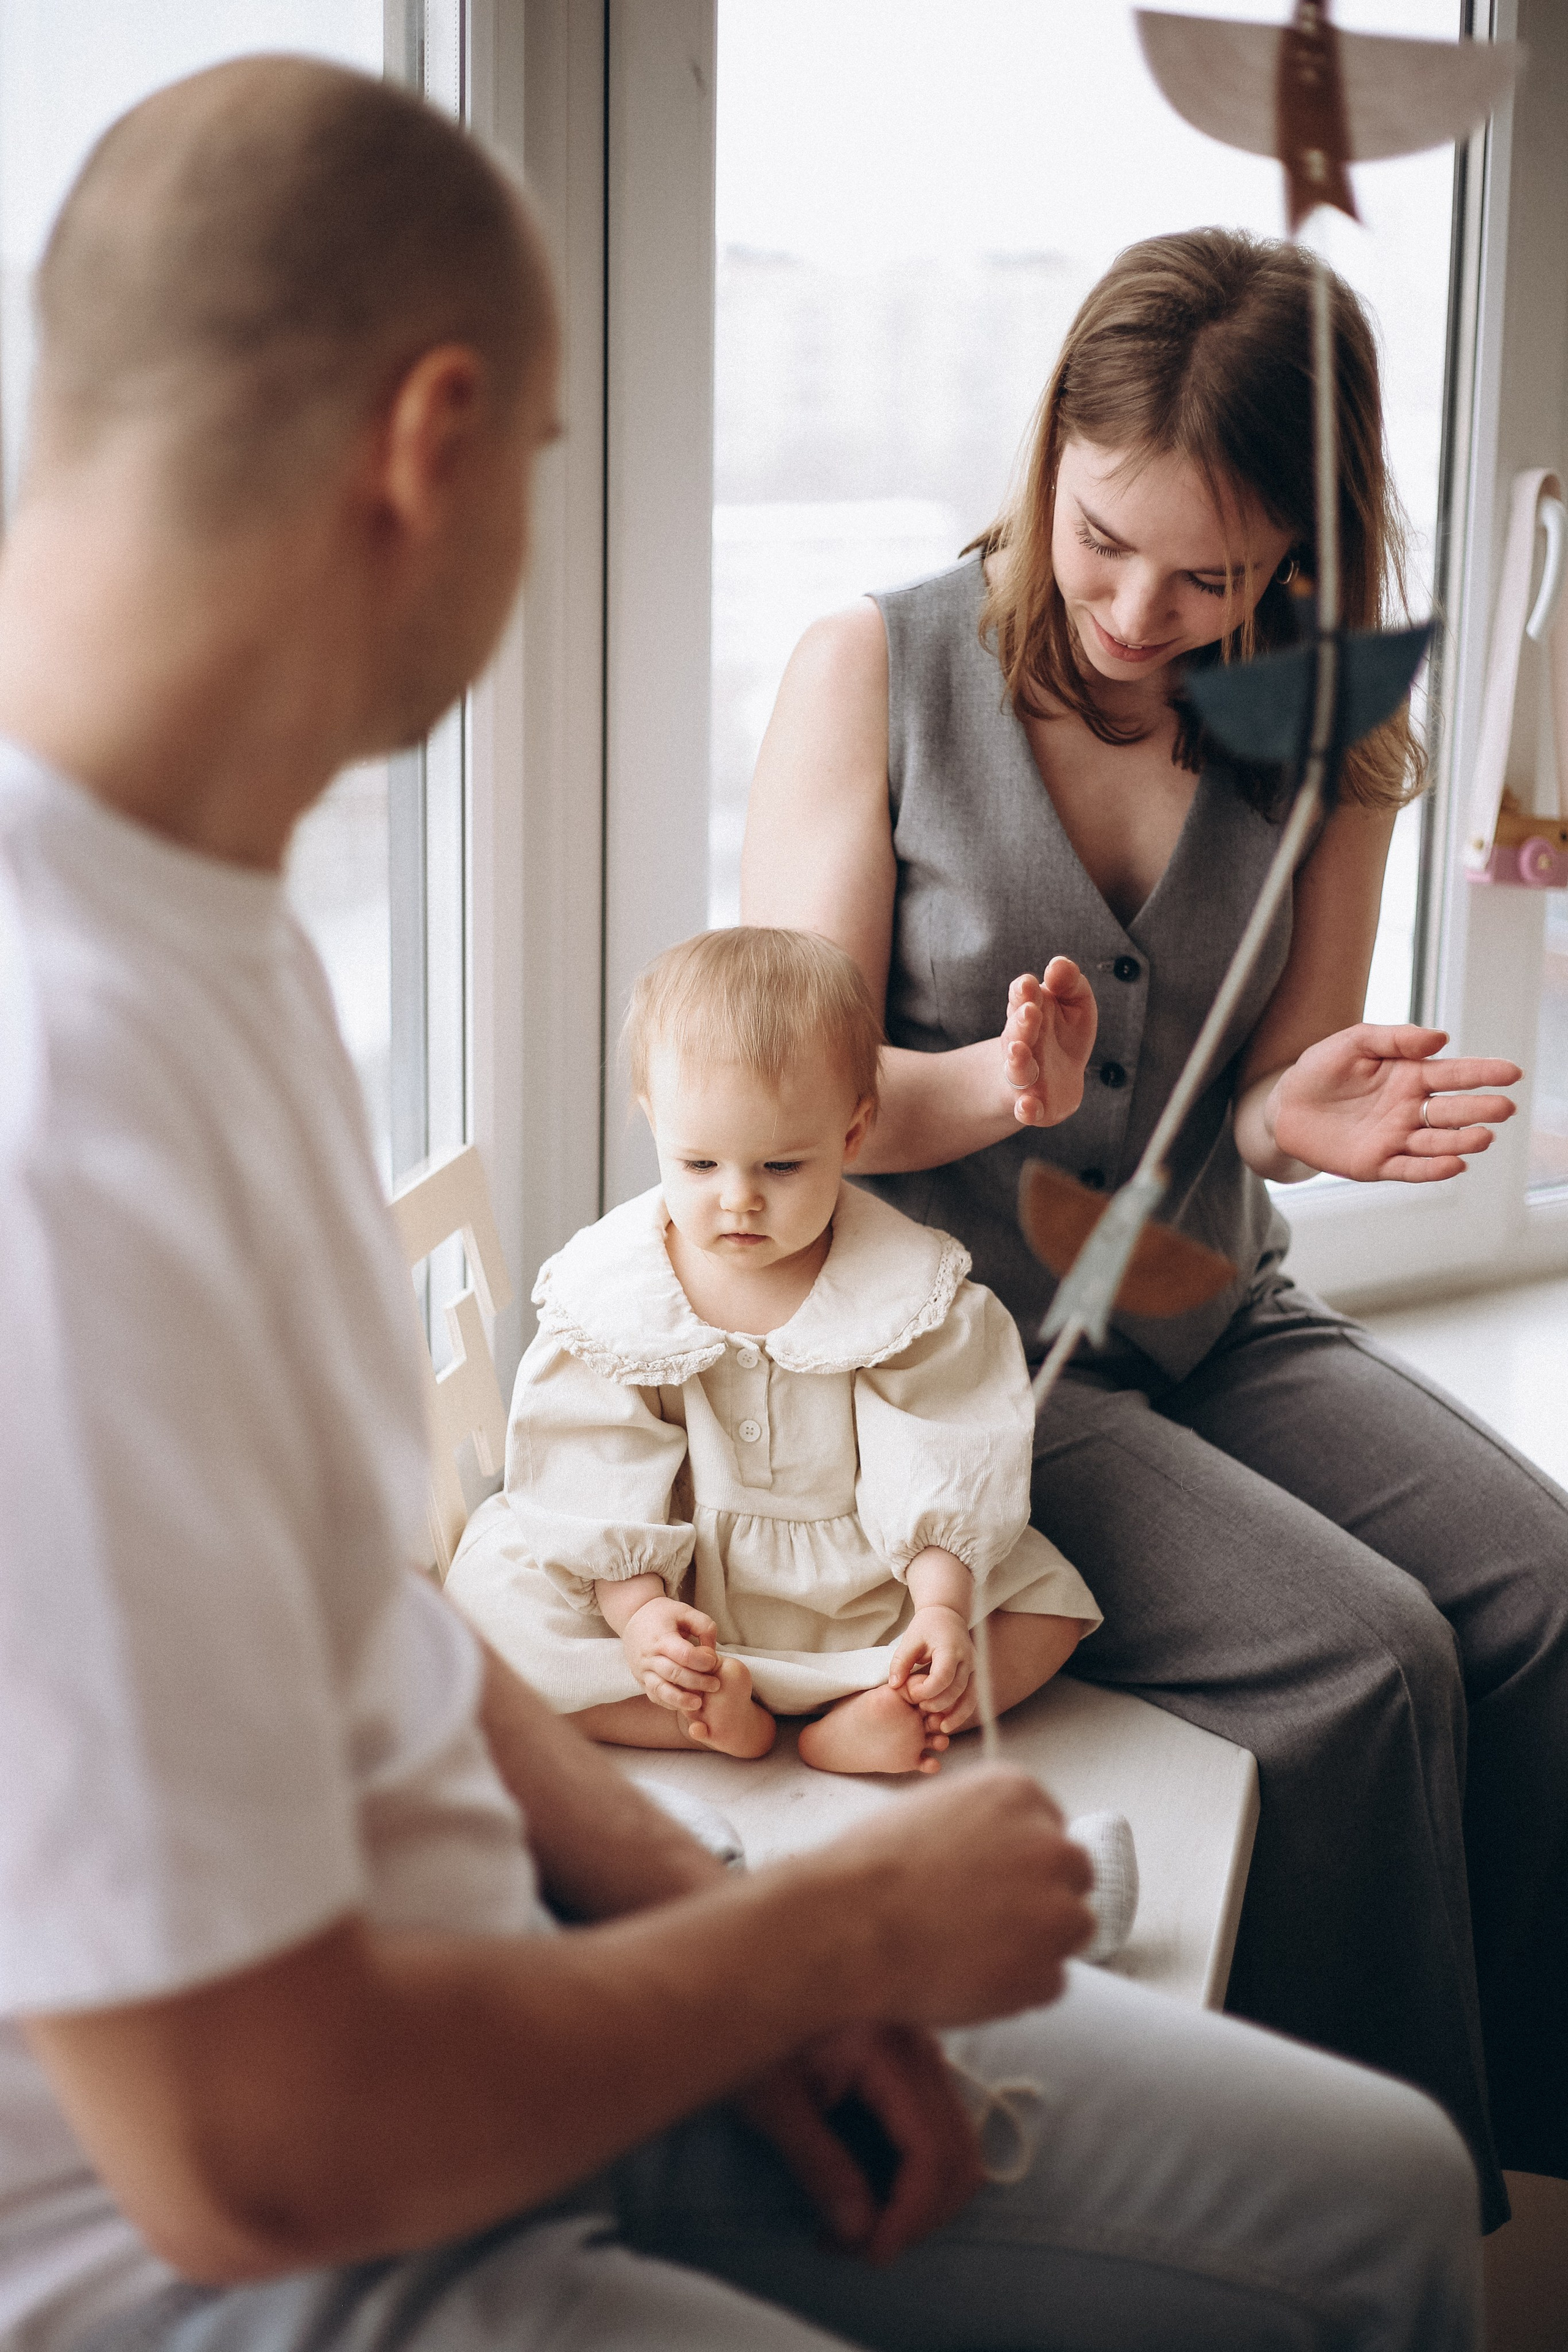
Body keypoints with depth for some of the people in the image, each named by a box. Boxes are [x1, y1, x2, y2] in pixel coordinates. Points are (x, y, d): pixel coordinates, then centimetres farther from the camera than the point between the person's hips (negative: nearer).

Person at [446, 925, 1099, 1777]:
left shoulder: (908, 1288, -9)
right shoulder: (609, 1288, -8)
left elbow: (940, 1472, -12)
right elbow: (596, 1470, -11)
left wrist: (942, 1609, -24)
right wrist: (635, 1609, -23)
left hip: (859, 1595, 1)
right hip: (672, 1596, -1)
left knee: (1048, 1597, -15)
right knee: (489, 1594, -24)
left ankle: (864, 1723, -29)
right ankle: (712, 1720, -31)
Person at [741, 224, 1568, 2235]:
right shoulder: (875, 674, -5)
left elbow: (1260, 1101, 9)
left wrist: (1310, 1117, -16)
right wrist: (999, 1090, -27)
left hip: (1214, 1319, 5)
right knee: (1363, 1657, -24)